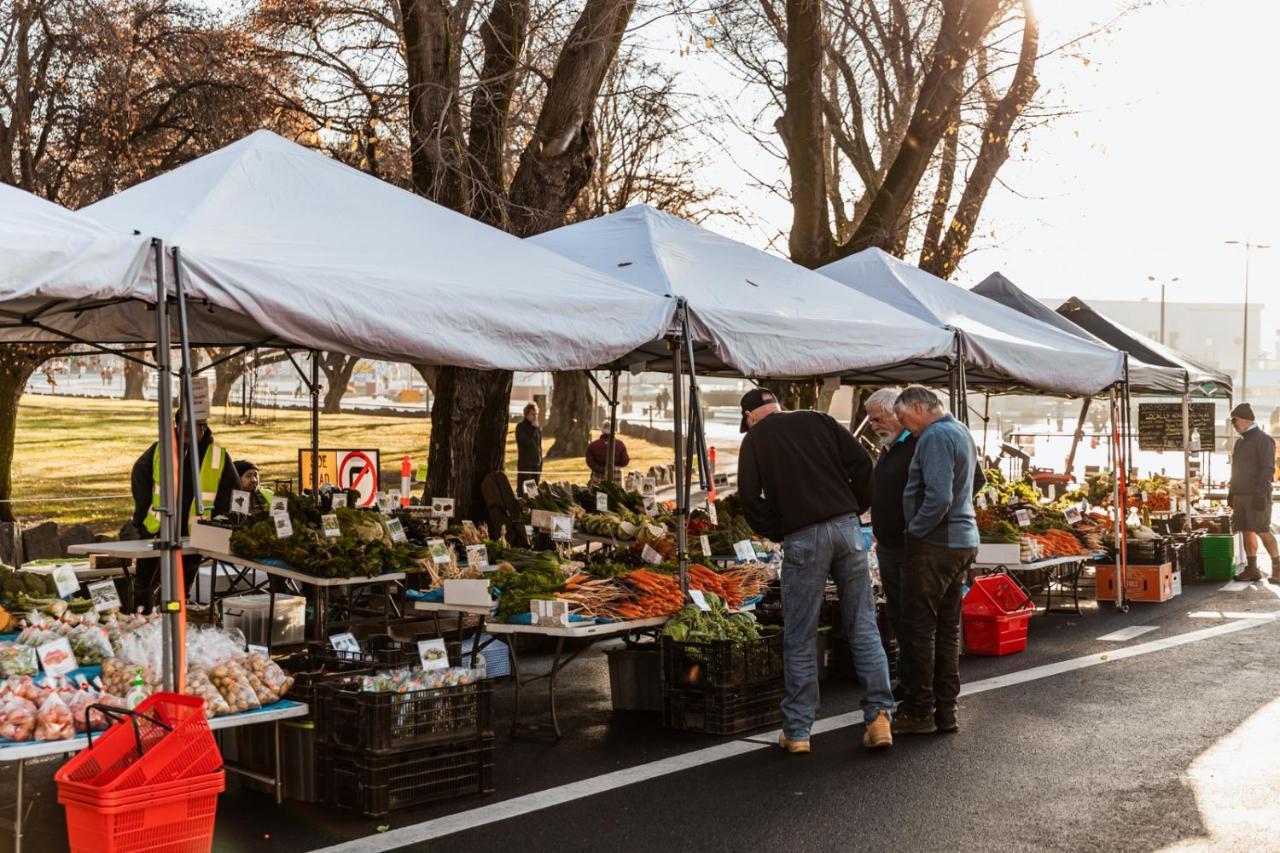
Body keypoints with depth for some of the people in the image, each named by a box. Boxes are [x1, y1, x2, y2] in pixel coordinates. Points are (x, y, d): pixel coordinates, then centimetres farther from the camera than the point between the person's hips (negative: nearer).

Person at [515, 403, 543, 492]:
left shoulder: (538, 428, 12)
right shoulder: (521, 427, -6)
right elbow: (525, 442, -20)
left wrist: (541, 463, 15)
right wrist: (534, 428, -17)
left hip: (536, 464, 6)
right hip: (525, 464, -6)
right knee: (523, 489, -8)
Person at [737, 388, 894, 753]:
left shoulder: (754, 440, 7)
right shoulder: (820, 421, 14)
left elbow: (750, 497, -2)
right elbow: (861, 463, 5)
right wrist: (856, 509, 14)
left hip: (802, 538, -3)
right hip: (846, 528, 3)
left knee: (800, 639, 5)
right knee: (863, 627, 8)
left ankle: (797, 730, 9)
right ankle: (880, 716, 4)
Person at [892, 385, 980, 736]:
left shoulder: (935, 437, -16)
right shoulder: (961, 432, 15)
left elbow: (938, 498, -26)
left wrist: (914, 530, -12)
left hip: (935, 545, -10)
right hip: (964, 540, 10)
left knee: (919, 629, -2)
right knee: (948, 629, 13)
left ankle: (919, 712, 3)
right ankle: (946, 710, 18)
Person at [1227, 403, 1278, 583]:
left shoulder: (1263, 440, -8)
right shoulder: (1240, 442, 19)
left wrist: (1260, 495, -20)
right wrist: (1231, 492, 19)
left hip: (1256, 496, -8)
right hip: (1240, 496, 8)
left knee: (1263, 531, -10)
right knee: (1246, 531, 7)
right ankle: (1252, 570, 11)